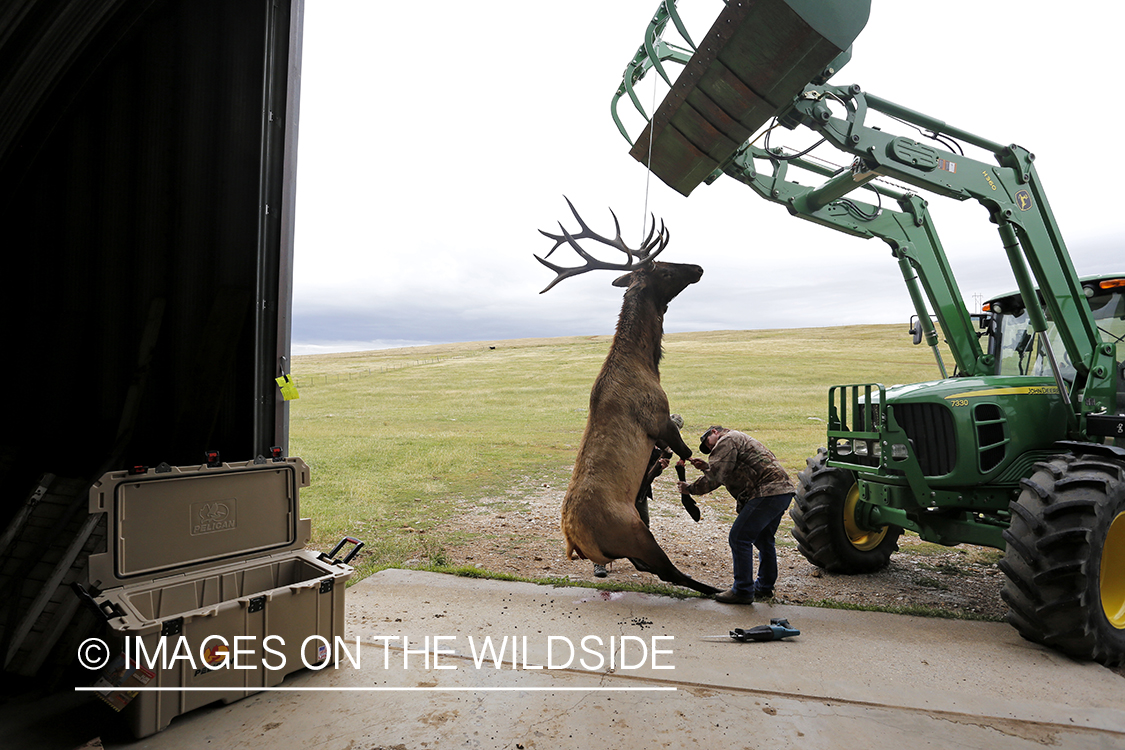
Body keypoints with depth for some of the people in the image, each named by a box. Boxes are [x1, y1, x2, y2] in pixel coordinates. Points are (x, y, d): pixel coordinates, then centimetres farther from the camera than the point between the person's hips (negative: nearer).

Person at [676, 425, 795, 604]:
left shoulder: (726, 440, -3)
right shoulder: (740, 439, 29)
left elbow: (715, 477, -12)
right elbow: (726, 474, 26)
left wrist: (690, 488, -2)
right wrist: (706, 466, 18)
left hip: (768, 492, -11)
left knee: (740, 538, -6)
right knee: (763, 539, 23)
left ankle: (743, 591, 0)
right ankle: (764, 587, 34)